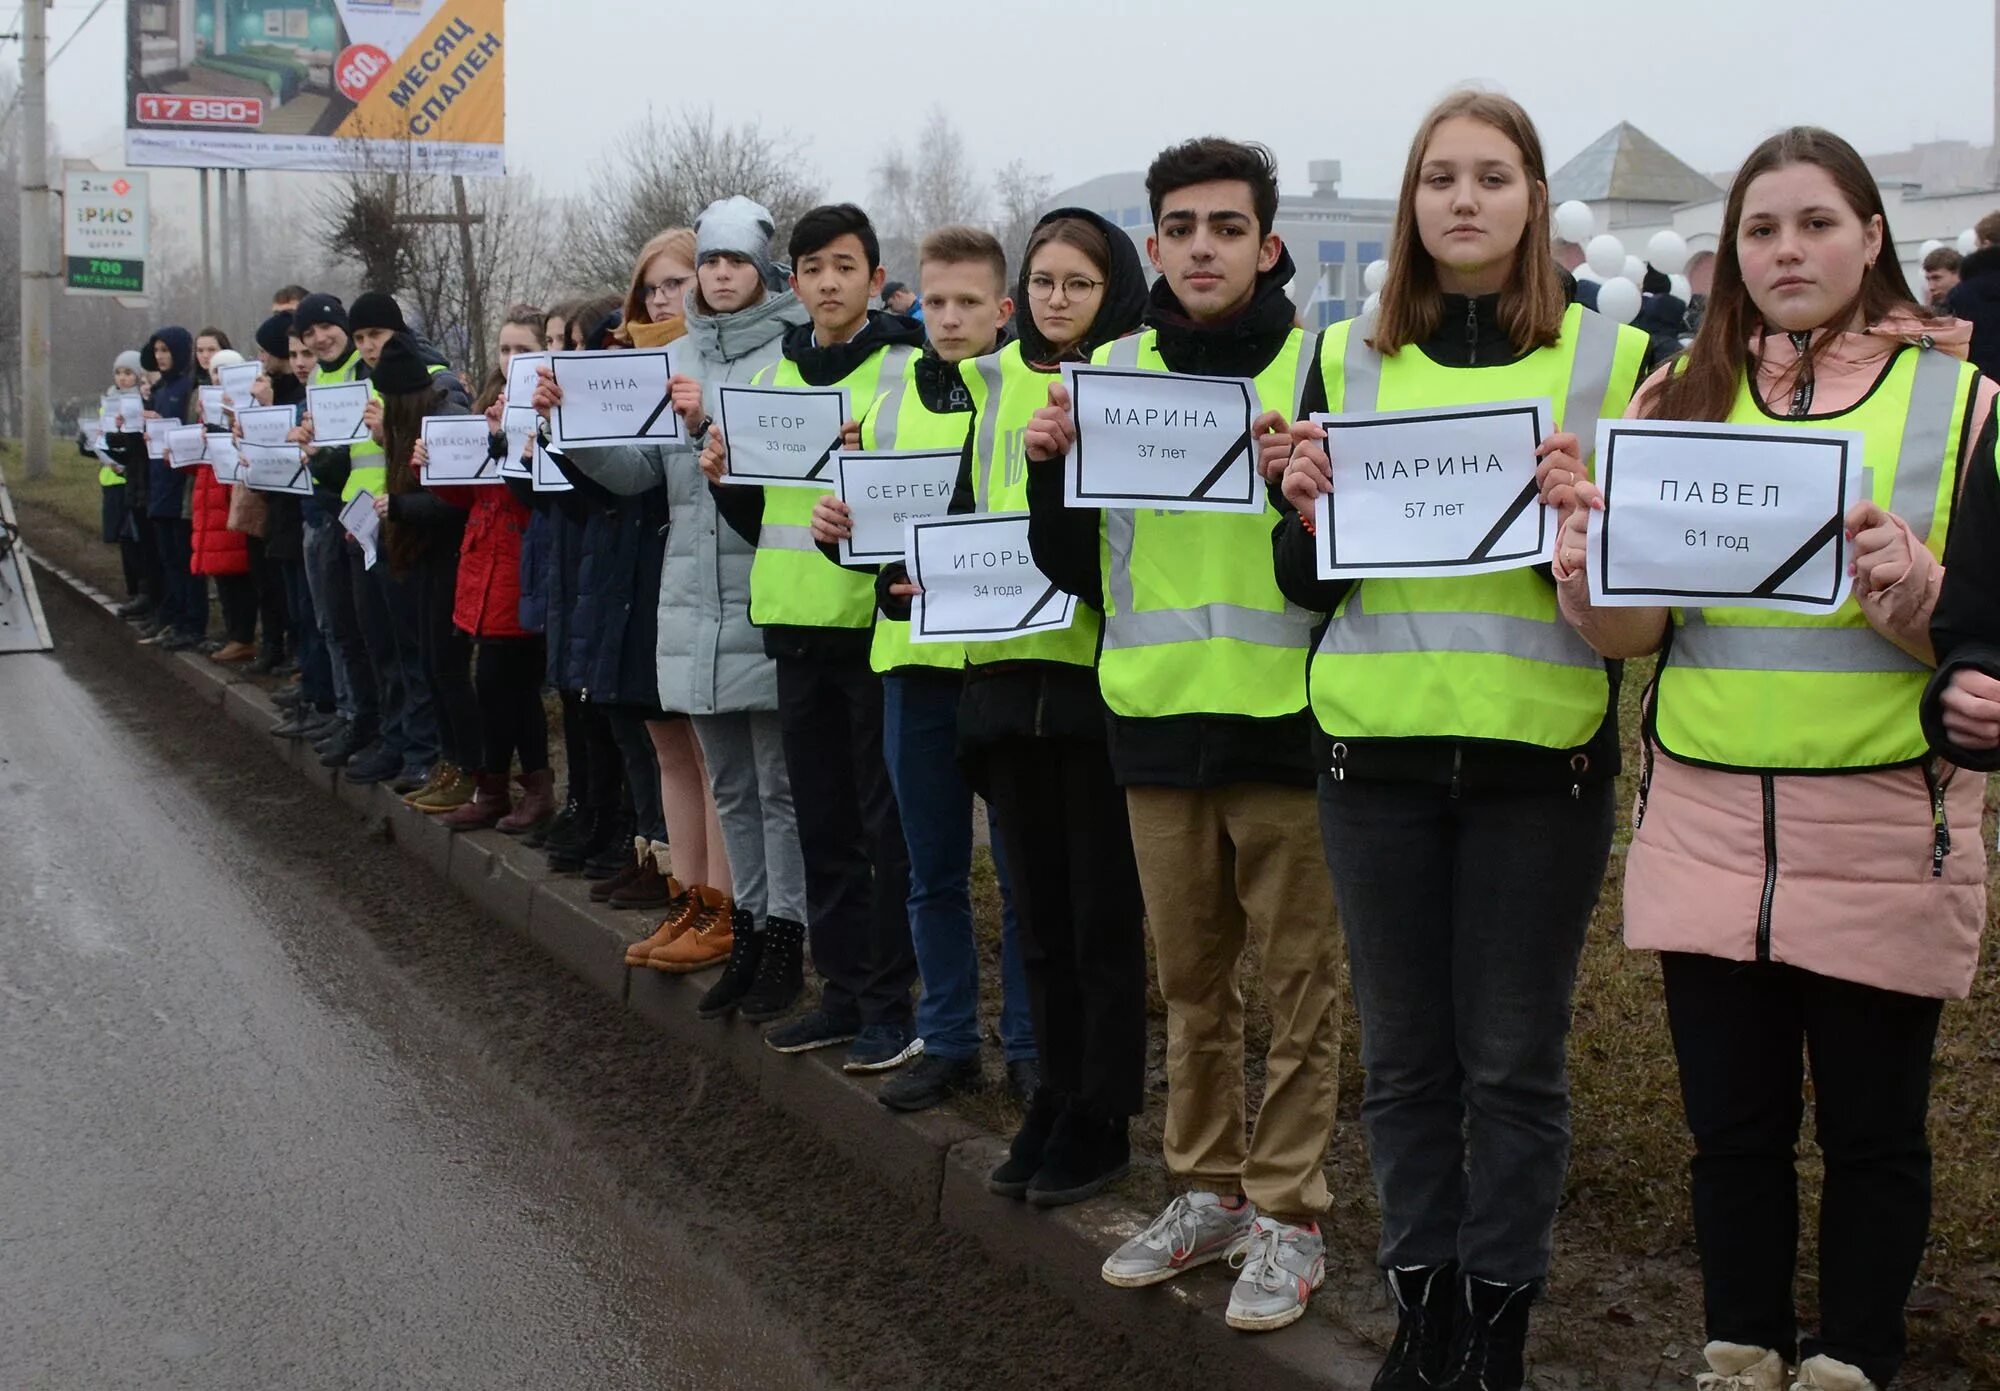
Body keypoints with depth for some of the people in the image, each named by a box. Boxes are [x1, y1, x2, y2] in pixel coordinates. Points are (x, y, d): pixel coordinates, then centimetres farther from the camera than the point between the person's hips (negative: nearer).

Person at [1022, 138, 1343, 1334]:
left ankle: (1289, 1213, 14)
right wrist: (1051, 469, -5)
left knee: (1300, 976, 3)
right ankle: (1208, 1191, 26)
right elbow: (1079, 570, 12)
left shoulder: (1319, 364, -2)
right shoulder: (1111, 372, 9)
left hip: (1286, 715, -4)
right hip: (1157, 719, 4)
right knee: (1191, 975, 13)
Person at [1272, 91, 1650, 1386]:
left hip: (1541, 753, -2)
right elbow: (1305, 585, 9)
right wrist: (1309, 510, -12)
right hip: (1378, 747, 2)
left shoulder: (1610, 359, 1)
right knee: (1404, 1053, 10)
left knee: (1515, 1060, 5)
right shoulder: (1347, 359, 7)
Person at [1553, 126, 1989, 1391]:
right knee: (1733, 1120, 11)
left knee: (1872, 1128, 8)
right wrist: (1593, 583, -18)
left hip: (1884, 835, -2)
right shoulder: (1681, 398, 7)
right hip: (1706, 824, 2)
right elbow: (1634, 632, 3)